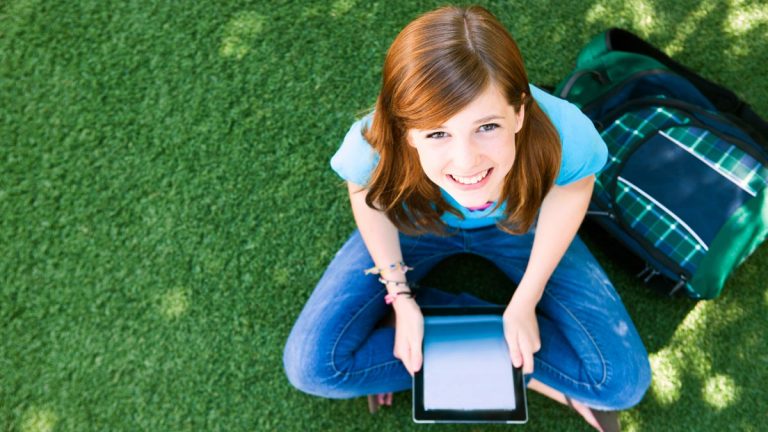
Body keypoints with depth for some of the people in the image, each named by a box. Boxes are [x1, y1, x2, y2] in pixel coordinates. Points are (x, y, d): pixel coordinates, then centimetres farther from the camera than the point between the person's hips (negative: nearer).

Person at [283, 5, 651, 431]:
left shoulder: (565, 132, -39)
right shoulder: (372, 144, -38)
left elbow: (572, 186, -14)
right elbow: (366, 194, -12)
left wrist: (525, 301, -14)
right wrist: (399, 294, -14)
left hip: (517, 222, 0)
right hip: (415, 223, 1)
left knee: (622, 380, -9)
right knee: (311, 365, -14)